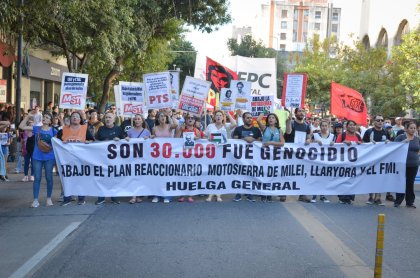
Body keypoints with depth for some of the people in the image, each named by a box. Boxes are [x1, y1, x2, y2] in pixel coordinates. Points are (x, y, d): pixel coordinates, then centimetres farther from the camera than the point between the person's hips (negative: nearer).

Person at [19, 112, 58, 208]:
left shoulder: (53, 131, 1)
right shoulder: (36, 129, 4)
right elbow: (21, 126, 0)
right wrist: (28, 116, -5)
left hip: (49, 158, -1)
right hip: (37, 157, 1)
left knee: (49, 177, 5)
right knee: (37, 178, 2)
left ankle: (49, 198, 18)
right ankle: (35, 200, 6)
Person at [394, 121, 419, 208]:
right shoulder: (401, 137, -3)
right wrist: (403, 142, -20)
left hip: (414, 165, 3)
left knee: (410, 183, 8)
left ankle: (410, 202, 15)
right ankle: (397, 201, 9)